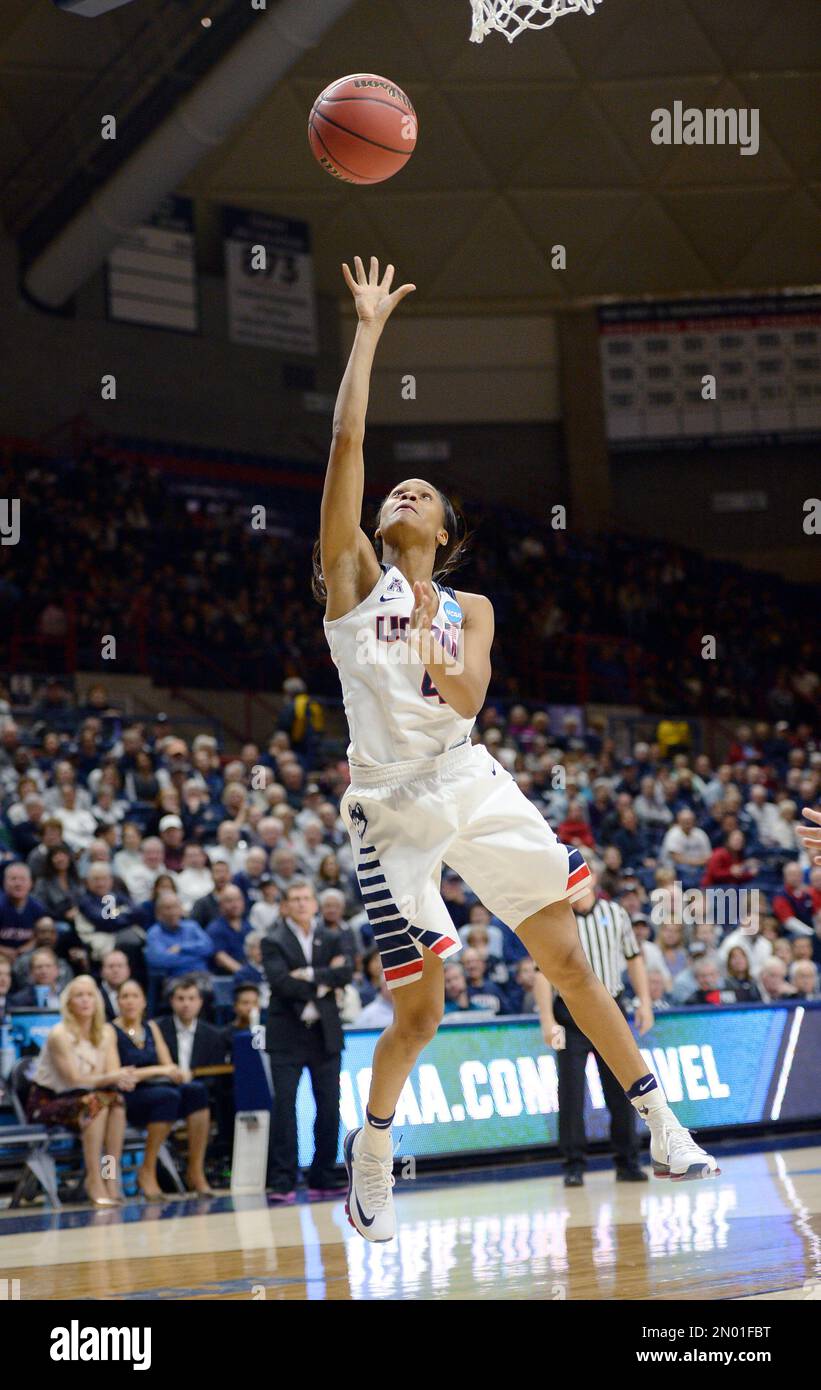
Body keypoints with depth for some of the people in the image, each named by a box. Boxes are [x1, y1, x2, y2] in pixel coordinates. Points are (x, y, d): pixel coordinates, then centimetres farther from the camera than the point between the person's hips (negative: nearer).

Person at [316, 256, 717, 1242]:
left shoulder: (470, 609, 12)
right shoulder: (353, 574, 2)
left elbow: (470, 698, -7)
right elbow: (347, 440, -8)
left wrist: (437, 662, -27)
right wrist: (369, 328, -8)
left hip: (474, 788, 3)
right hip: (392, 809, -3)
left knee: (569, 961, 1)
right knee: (420, 1010, -6)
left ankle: (661, 1125, 10)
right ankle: (371, 1146, 19)